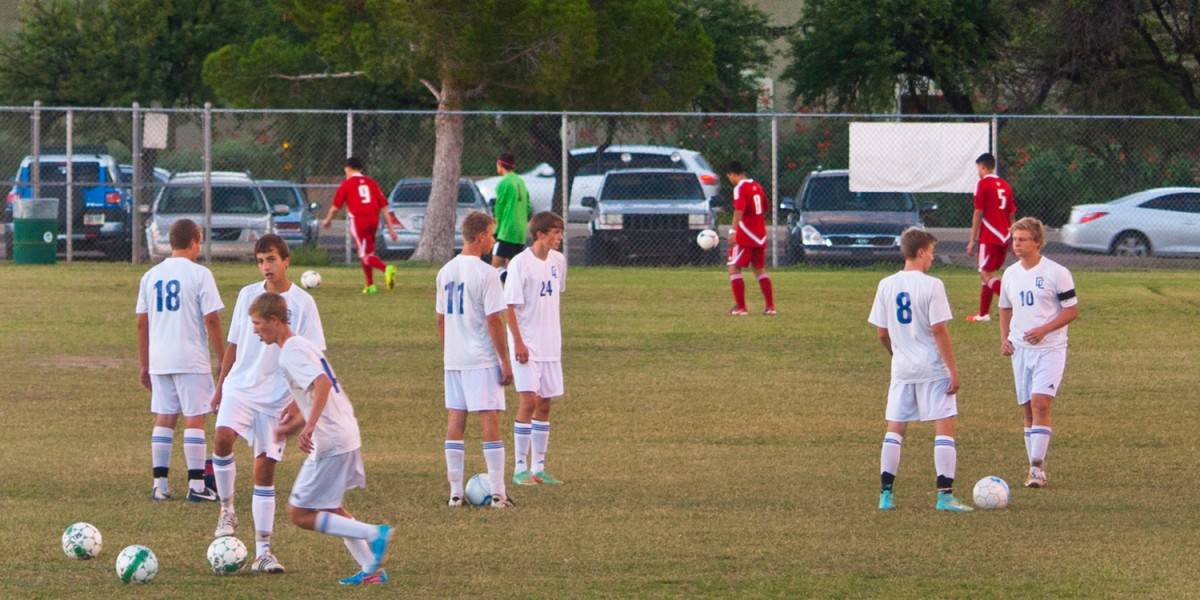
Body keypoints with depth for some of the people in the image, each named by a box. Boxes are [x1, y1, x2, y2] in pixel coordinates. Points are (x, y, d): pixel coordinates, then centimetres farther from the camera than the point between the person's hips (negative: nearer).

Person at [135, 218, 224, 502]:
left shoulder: (151, 276, 9)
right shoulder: (199, 274, -7)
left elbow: (142, 323, 10)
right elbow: (211, 320, -10)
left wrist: (144, 365, 16)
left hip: (159, 361, 5)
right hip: (191, 359, -5)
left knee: (164, 418, 10)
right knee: (195, 419, 0)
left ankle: (159, 484, 8)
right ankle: (196, 485, -2)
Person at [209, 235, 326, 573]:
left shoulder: (302, 303, -4)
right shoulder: (248, 295, 7)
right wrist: (220, 387, 14)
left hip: (277, 397, -2)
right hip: (240, 388, 2)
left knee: (265, 468, 0)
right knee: (223, 437, -26)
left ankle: (263, 551, 5)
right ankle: (226, 510, -8)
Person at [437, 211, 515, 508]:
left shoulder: (446, 272, 8)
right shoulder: (486, 274, -14)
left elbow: (441, 318, 13)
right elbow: (494, 320, -15)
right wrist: (506, 361, -9)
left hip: (453, 361, 6)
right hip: (482, 360, -6)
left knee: (455, 422, 8)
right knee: (490, 422, -3)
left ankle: (455, 493, 8)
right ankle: (498, 493, -4)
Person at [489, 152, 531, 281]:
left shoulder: (504, 183, -10)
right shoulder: (520, 182, 13)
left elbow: (499, 210, -7)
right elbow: (528, 208, 16)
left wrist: (495, 231, 3)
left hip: (506, 232, -8)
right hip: (521, 234, 8)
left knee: (496, 267, -11)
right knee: (509, 268, 12)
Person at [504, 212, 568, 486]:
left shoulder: (558, 260, 6)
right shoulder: (520, 263, -14)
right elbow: (511, 306, -13)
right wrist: (518, 343, -17)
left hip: (550, 343, 7)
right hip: (526, 345, -7)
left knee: (545, 404, 9)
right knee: (529, 400, -11)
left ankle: (538, 467, 15)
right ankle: (520, 468, -6)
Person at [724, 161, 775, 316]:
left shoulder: (739, 188, -12)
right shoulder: (757, 186, 13)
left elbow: (739, 210, -25)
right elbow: (766, 207, 23)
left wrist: (733, 231, -31)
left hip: (745, 235, -8)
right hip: (760, 236, 8)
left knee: (734, 269, -2)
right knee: (759, 269, 16)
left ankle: (740, 307, -9)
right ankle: (770, 307, 11)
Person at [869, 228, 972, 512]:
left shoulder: (887, 285, 4)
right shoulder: (931, 286, -12)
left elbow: (882, 333, 7)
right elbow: (938, 330, -15)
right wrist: (953, 369, -10)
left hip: (902, 370, 5)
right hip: (933, 369, -5)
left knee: (895, 429, 10)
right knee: (944, 427, -1)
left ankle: (886, 494, 8)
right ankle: (945, 495, -8)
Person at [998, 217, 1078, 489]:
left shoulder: (1056, 273, -8)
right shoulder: (1011, 274, 10)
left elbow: (1072, 310, -6)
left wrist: (1044, 330, -18)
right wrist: (1004, 339, 7)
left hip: (1050, 348, -6)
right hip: (1020, 349, 6)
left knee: (1040, 402, -19)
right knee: (1028, 409, 7)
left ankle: (1037, 466, -17)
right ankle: (1035, 468, 15)